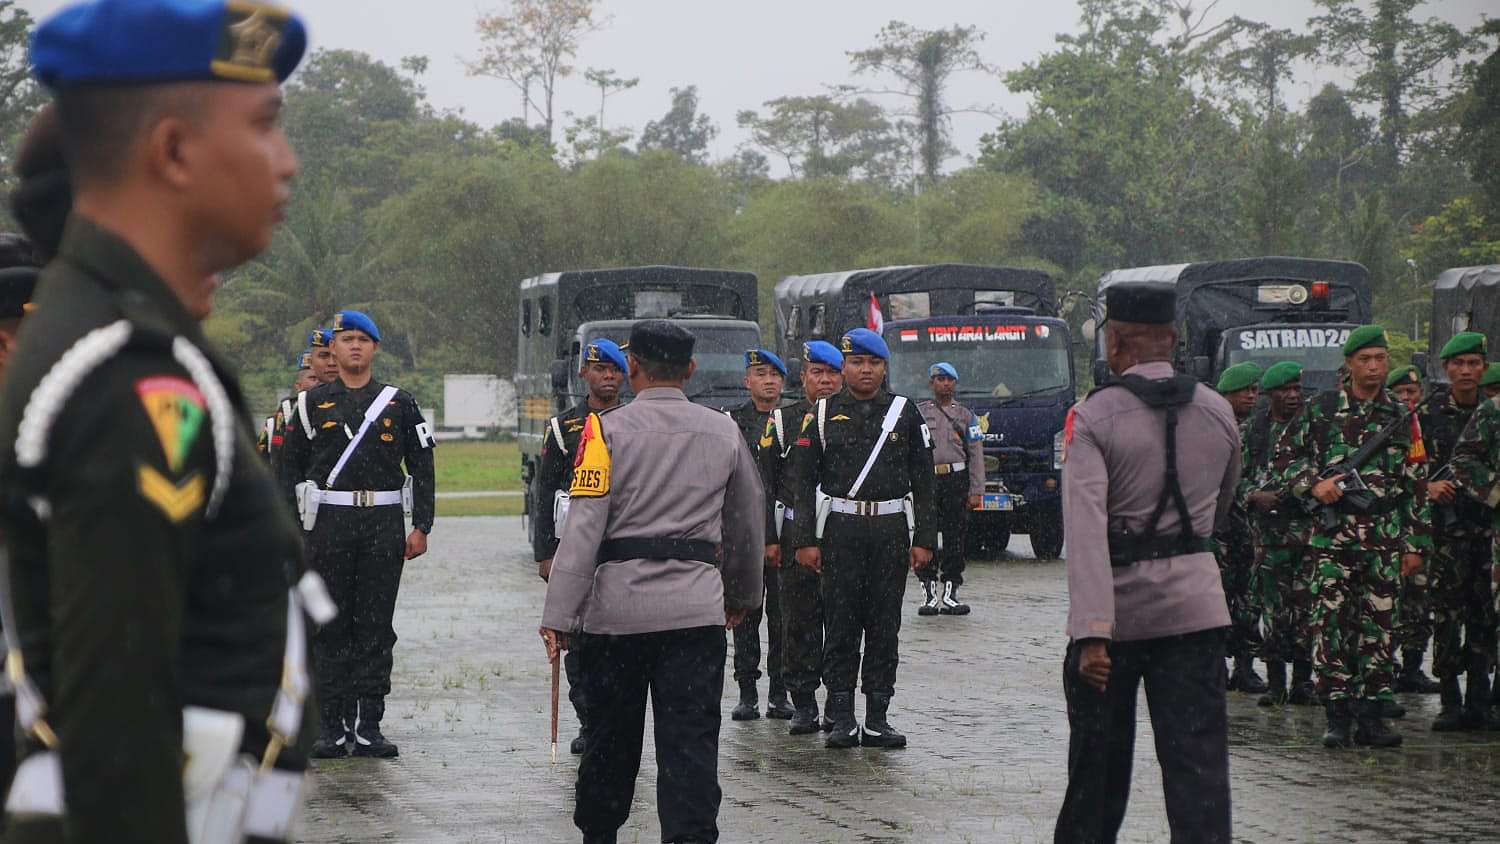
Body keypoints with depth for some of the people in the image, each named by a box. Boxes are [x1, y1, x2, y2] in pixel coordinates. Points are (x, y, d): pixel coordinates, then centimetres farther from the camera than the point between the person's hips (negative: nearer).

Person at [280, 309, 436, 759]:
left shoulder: (399, 403, 9)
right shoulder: (313, 402, 7)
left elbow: (422, 467, 9)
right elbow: (291, 468, 7)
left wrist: (421, 527, 0)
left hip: (384, 524, 1)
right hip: (328, 523, -1)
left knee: (376, 627, 1)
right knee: (331, 628, 0)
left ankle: (369, 727, 5)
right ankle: (333, 728, 4)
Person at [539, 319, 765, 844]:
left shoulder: (607, 430, -4)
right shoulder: (723, 432, 7)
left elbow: (584, 528, -10)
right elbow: (746, 523, 18)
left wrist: (558, 616, -9)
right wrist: (743, 594, 34)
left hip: (618, 604, -1)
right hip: (697, 607, 1)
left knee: (611, 736, 14)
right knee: (691, 741, -3)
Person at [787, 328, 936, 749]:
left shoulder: (905, 413, 8)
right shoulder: (824, 414, 5)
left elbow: (923, 482, 8)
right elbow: (803, 481, 3)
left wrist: (923, 539, 2)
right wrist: (805, 540, -4)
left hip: (891, 529, 1)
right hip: (840, 531, -1)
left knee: (885, 627, 2)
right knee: (841, 626, -1)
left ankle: (877, 719, 7)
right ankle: (843, 720, 3)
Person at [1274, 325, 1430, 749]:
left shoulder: (1401, 417, 9)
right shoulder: (1322, 408, 4)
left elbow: (1416, 485, 11)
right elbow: (1286, 454, 10)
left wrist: (1416, 544, 8)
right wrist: (1313, 484, -8)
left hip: (1385, 535, 2)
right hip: (1333, 533, -2)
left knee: (1379, 623, 2)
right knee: (1330, 619, -6)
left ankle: (1371, 715, 8)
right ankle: (1338, 715, -1)